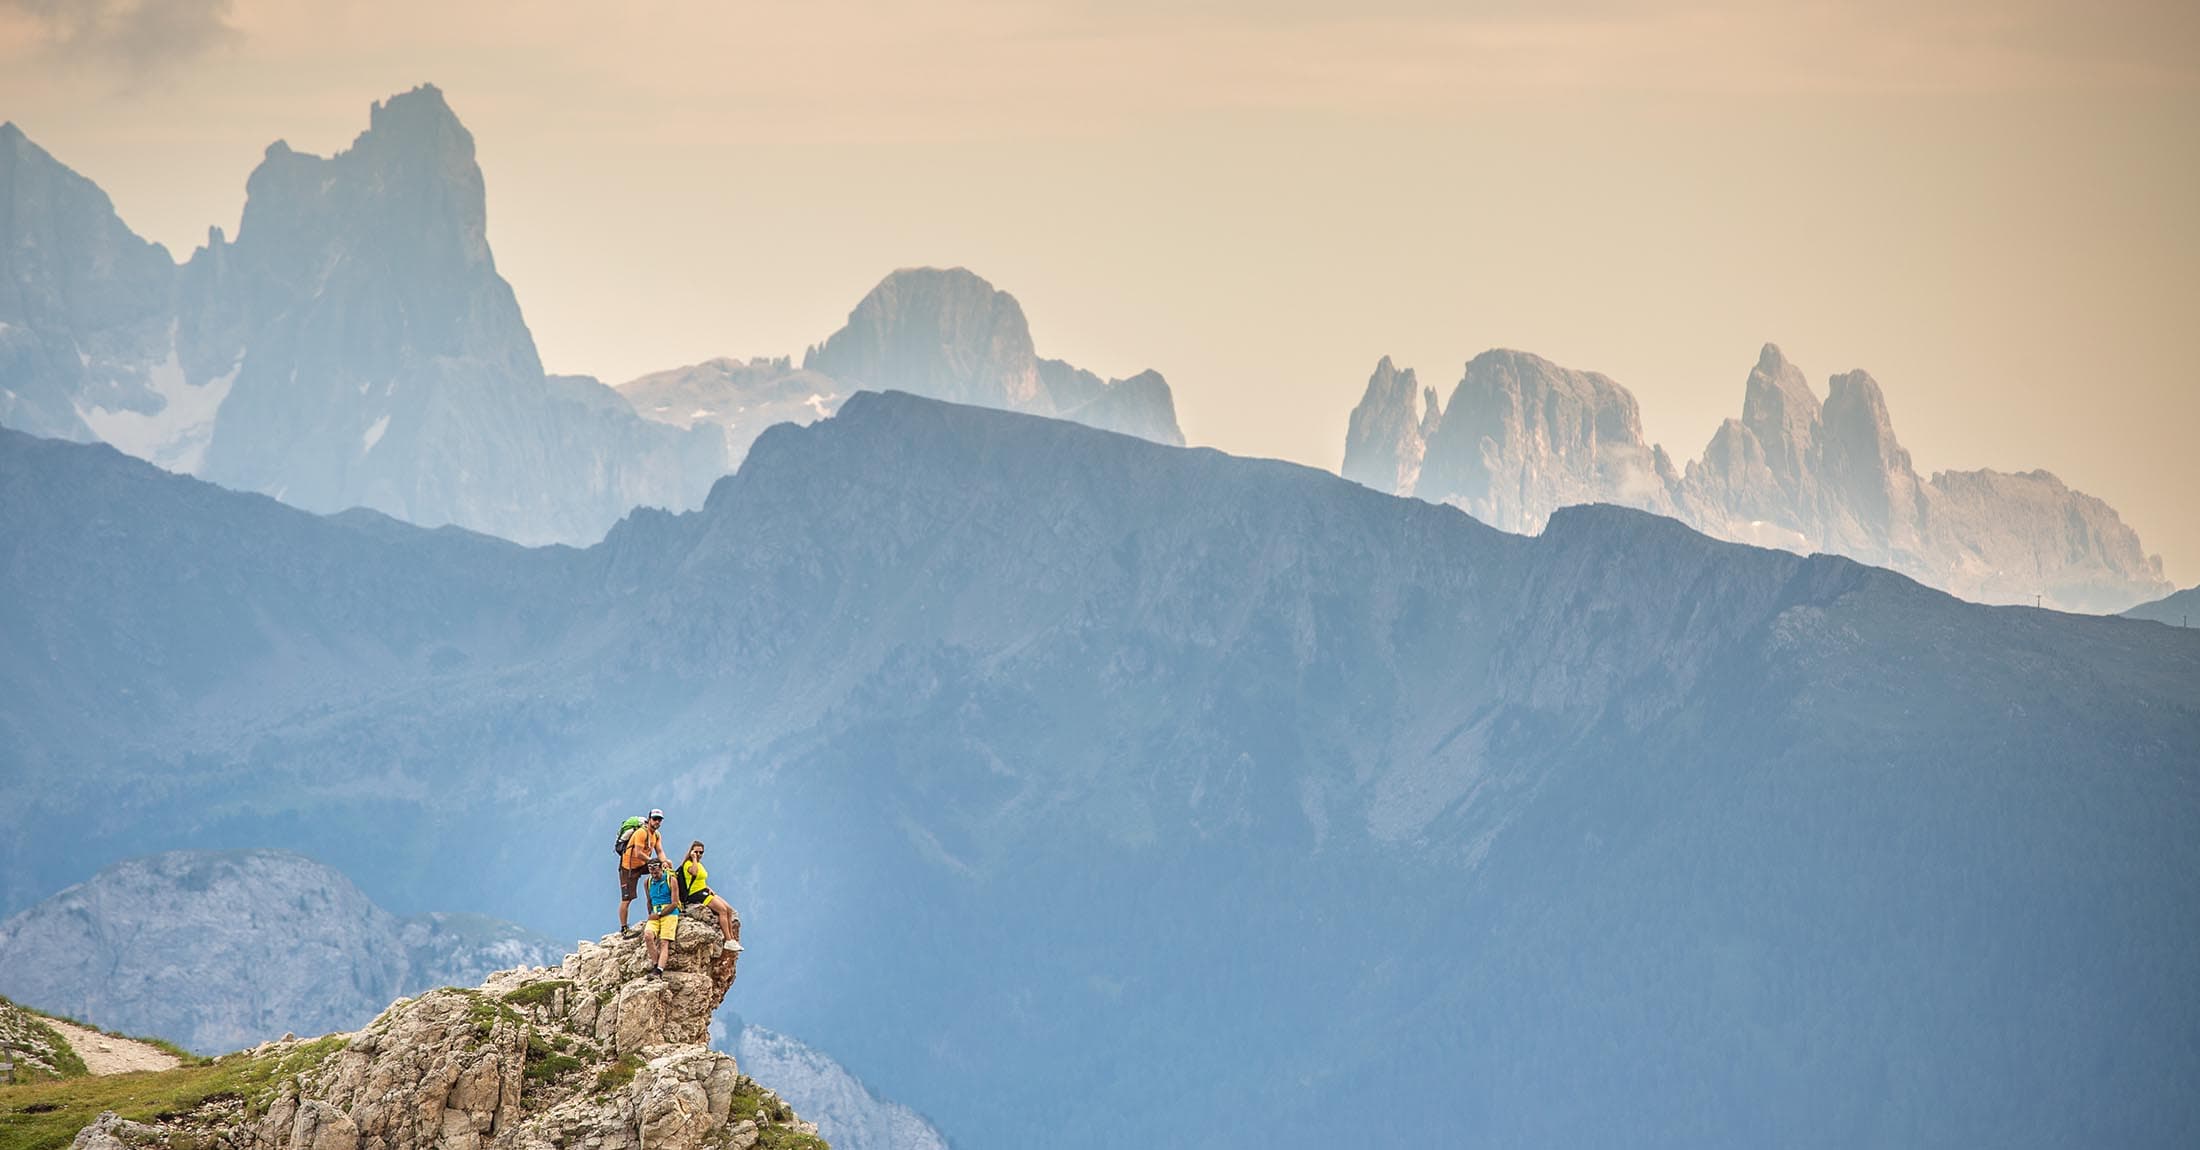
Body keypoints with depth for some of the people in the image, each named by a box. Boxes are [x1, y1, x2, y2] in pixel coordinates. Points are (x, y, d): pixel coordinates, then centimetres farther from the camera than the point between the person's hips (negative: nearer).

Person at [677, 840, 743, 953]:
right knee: (722, 909, -21)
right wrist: (694, 858, -20)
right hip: (695, 895, -10)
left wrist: (708, 888, 9)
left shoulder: (699, 864, 21)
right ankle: (729, 941, -23)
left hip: (704, 892, 10)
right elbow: (694, 872, -32)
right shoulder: (688, 864, -8)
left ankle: (731, 939, -3)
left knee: (729, 910, -1)